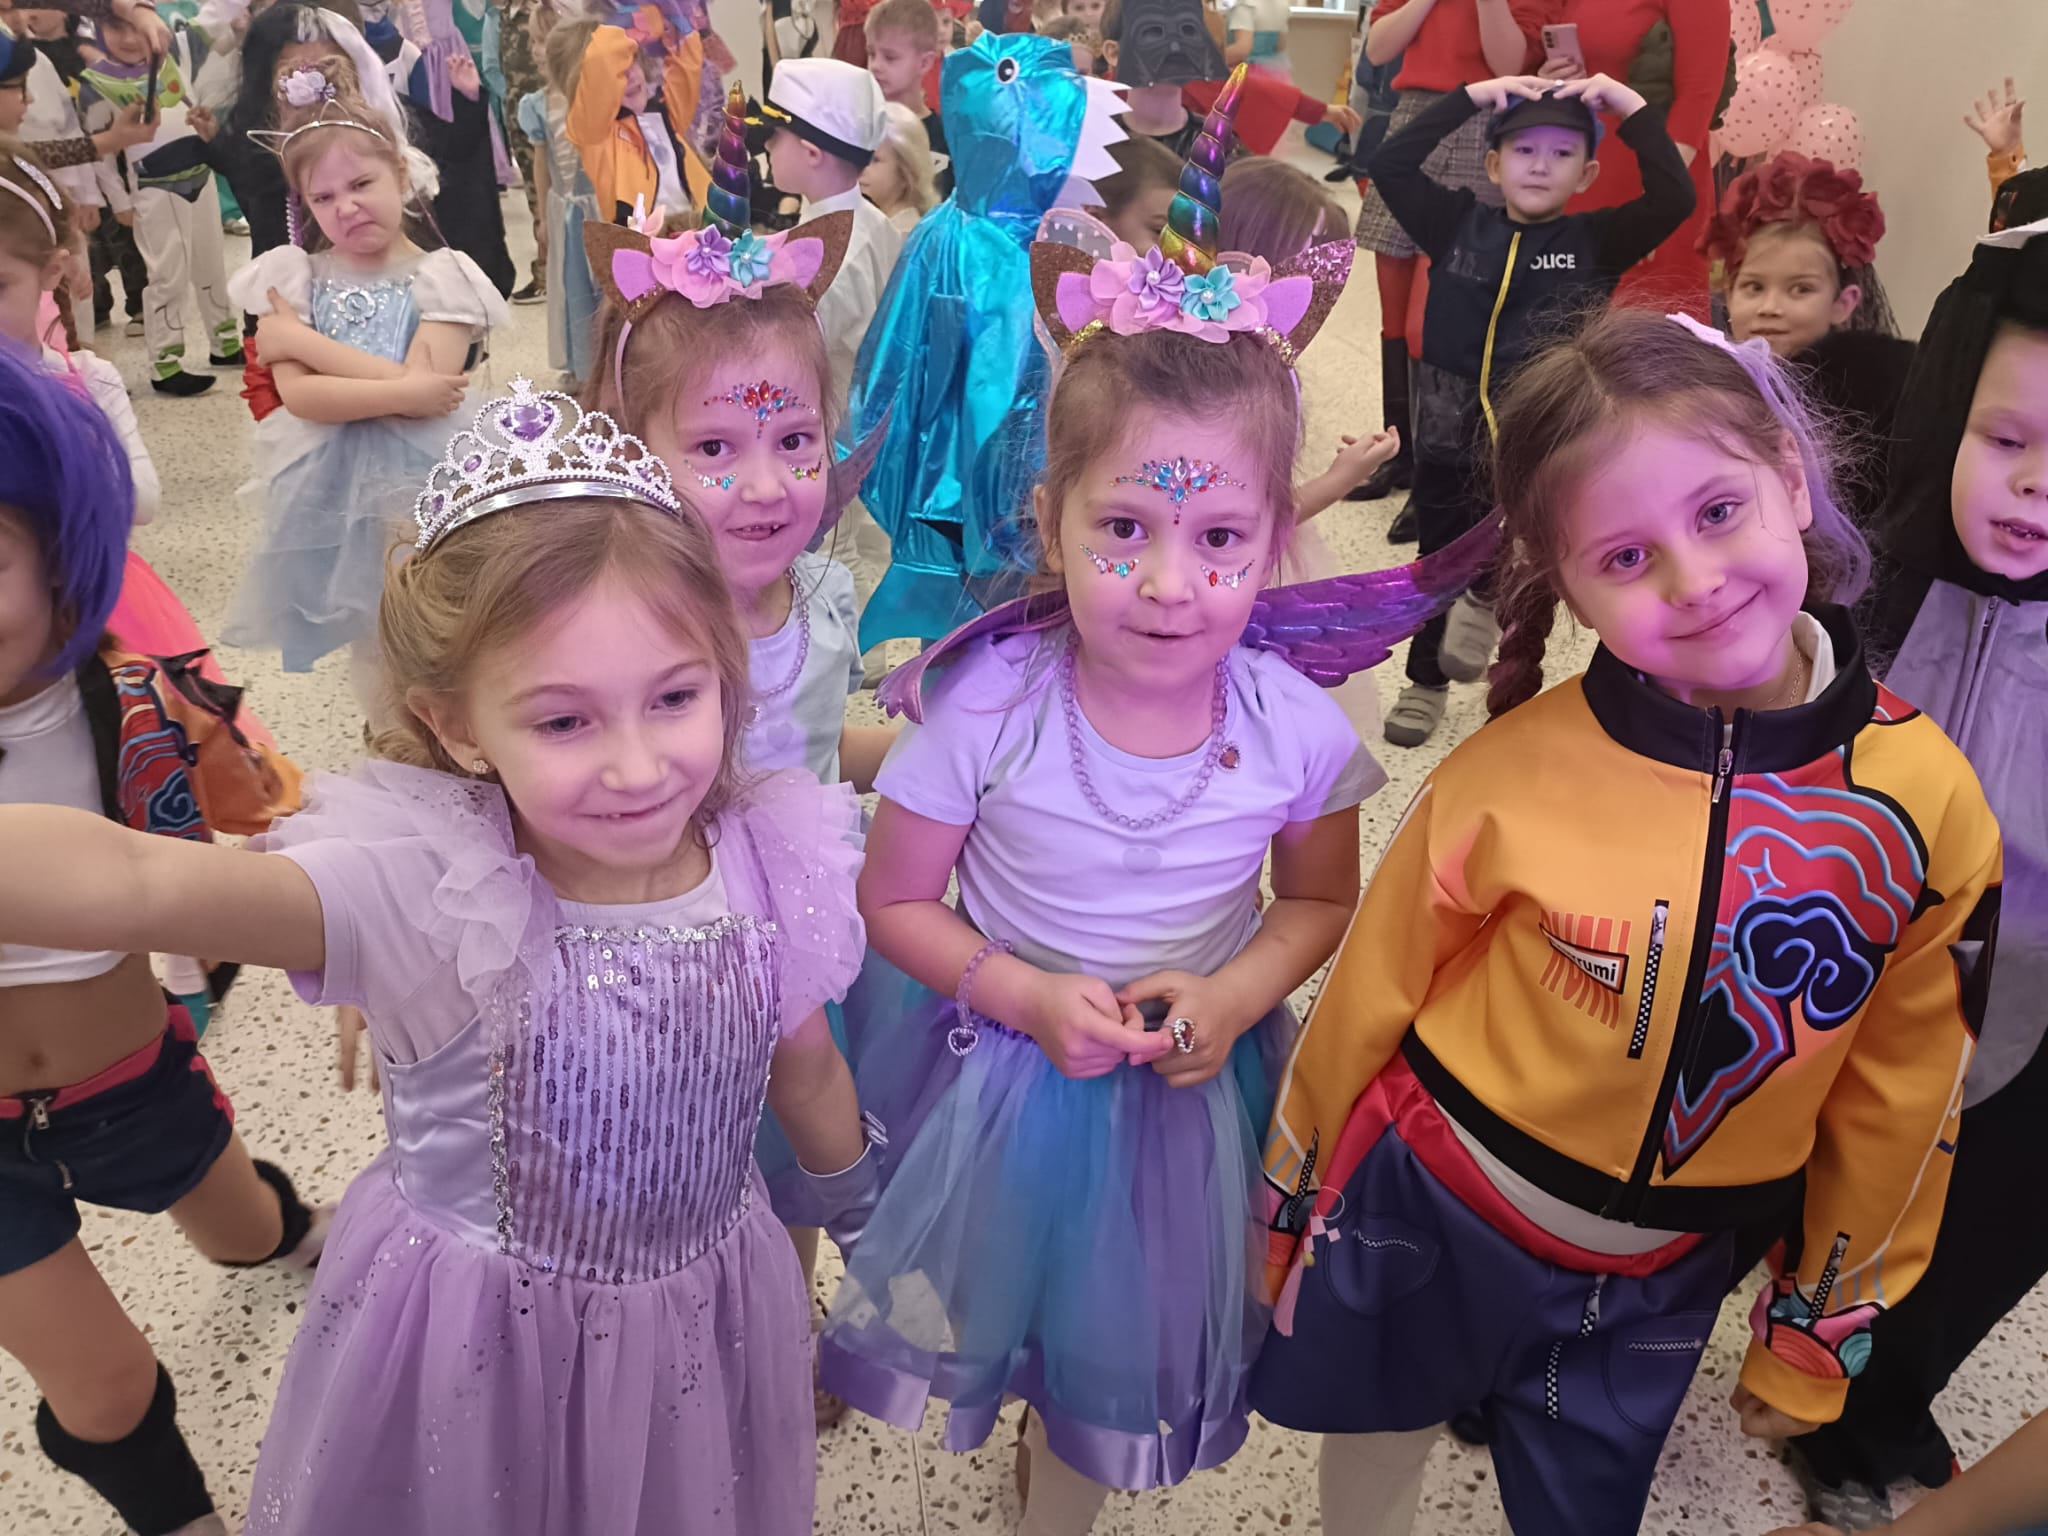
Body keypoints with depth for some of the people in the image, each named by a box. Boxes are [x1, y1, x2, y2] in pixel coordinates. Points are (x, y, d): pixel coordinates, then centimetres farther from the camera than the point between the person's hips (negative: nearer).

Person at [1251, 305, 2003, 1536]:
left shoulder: (1929, 807, -17)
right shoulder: (1511, 777, -25)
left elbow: (1898, 1102, -3)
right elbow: (1369, 1000, -10)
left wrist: (1822, 1331, 7)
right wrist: (1290, 1208, 2)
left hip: (1657, 1286, 2)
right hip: (1423, 1219, -1)